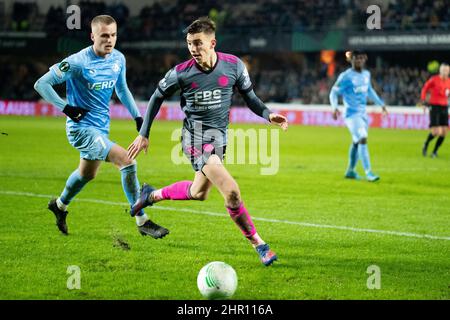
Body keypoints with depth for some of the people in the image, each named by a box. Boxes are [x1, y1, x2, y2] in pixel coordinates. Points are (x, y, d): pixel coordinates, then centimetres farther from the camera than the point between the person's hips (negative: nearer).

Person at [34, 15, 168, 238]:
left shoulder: (118, 59, 1)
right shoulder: (78, 62, -20)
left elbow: (122, 89, 19)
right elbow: (41, 84, -15)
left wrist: (137, 116, 12)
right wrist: (66, 108, -20)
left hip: (101, 127, 8)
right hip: (81, 128, -8)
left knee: (87, 173, 27)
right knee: (127, 162, -20)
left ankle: (60, 205, 55)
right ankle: (142, 222, -12)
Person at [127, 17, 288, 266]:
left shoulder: (234, 66, -7)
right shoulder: (181, 73, -12)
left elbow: (249, 96, 7)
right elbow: (157, 97, 4)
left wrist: (268, 114, -11)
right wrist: (144, 135, 4)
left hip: (219, 136, 5)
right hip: (195, 136, -5)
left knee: (198, 193, 22)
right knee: (231, 192, -20)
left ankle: (152, 195, 47)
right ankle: (258, 245, -8)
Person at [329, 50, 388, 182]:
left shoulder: (366, 74, 9)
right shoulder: (346, 76, -11)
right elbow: (334, 92, -9)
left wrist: (381, 104, 28)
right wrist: (334, 108, -24)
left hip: (363, 113, 8)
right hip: (352, 113, -8)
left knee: (356, 142, 16)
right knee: (362, 139, -20)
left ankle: (350, 171, 31)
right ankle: (368, 172, -23)